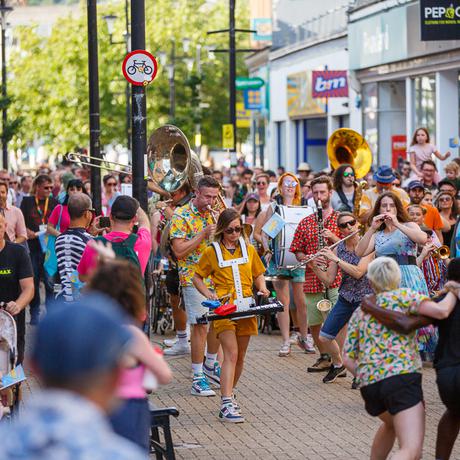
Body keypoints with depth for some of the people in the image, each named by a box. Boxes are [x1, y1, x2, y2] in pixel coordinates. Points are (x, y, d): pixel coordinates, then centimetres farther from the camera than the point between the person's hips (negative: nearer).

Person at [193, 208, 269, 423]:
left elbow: (258, 275, 21)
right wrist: (208, 294, -7)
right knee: (231, 354, -16)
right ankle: (226, 405, -22)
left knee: (240, 356, 11)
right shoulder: (212, 252, 2)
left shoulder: (249, 250, 12)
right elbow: (197, 278, 9)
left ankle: (228, 394, 31)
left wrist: (262, 288, 1)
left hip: (246, 308, 4)